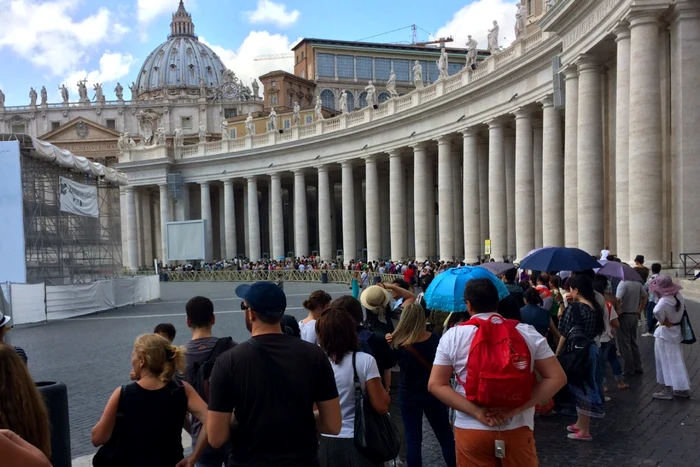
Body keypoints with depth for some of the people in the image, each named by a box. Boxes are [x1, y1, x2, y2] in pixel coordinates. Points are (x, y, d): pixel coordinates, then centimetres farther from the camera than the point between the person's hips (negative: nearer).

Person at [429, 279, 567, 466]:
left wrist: (476, 411, -11)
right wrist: (516, 408, -9)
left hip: (471, 430, 0)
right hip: (517, 429, 1)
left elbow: (435, 384, -7)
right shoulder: (527, 333, -1)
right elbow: (557, 378, -4)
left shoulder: (452, 336, -3)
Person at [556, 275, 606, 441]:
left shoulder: (574, 308, -19)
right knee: (586, 387, 17)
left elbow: (565, 334, -15)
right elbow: (597, 330, 12)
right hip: (592, 350, 7)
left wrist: (557, 353, -4)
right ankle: (581, 423, 32)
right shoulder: (596, 307, 3)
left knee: (581, 389, 3)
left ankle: (584, 431, 13)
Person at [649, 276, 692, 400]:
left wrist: (664, 321, -27)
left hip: (665, 333, -8)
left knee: (666, 362, 3)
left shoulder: (665, 301, -27)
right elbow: (682, 309, 18)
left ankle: (668, 390, 12)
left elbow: (657, 311, -46)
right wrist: (672, 320, 10)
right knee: (675, 361, 17)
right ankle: (683, 388, 24)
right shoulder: (679, 296, 0)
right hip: (676, 331, 8)